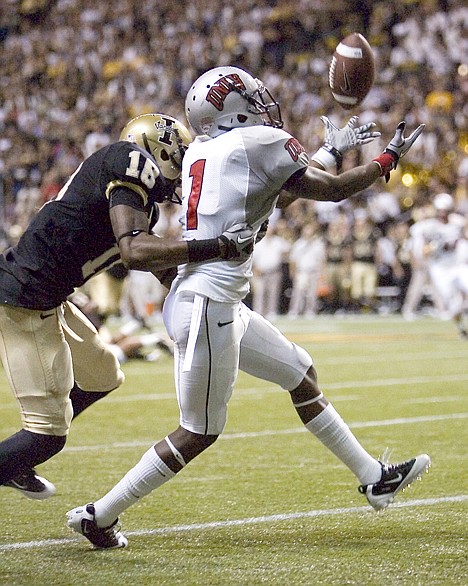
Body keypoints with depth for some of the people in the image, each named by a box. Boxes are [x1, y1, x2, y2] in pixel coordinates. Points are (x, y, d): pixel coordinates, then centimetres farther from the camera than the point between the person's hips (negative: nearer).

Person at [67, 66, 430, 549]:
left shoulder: (200, 152, 12)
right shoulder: (257, 142, -11)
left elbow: (276, 193, 27)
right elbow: (331, 190, -3)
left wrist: (331, 151, 32)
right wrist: (390, 158, 11)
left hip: (221, 306, 10)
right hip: (206, 308, -10)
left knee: (300, 374, 18)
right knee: (199, 432, 1)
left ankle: (373, 477, 27)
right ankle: (98, 516, 6)